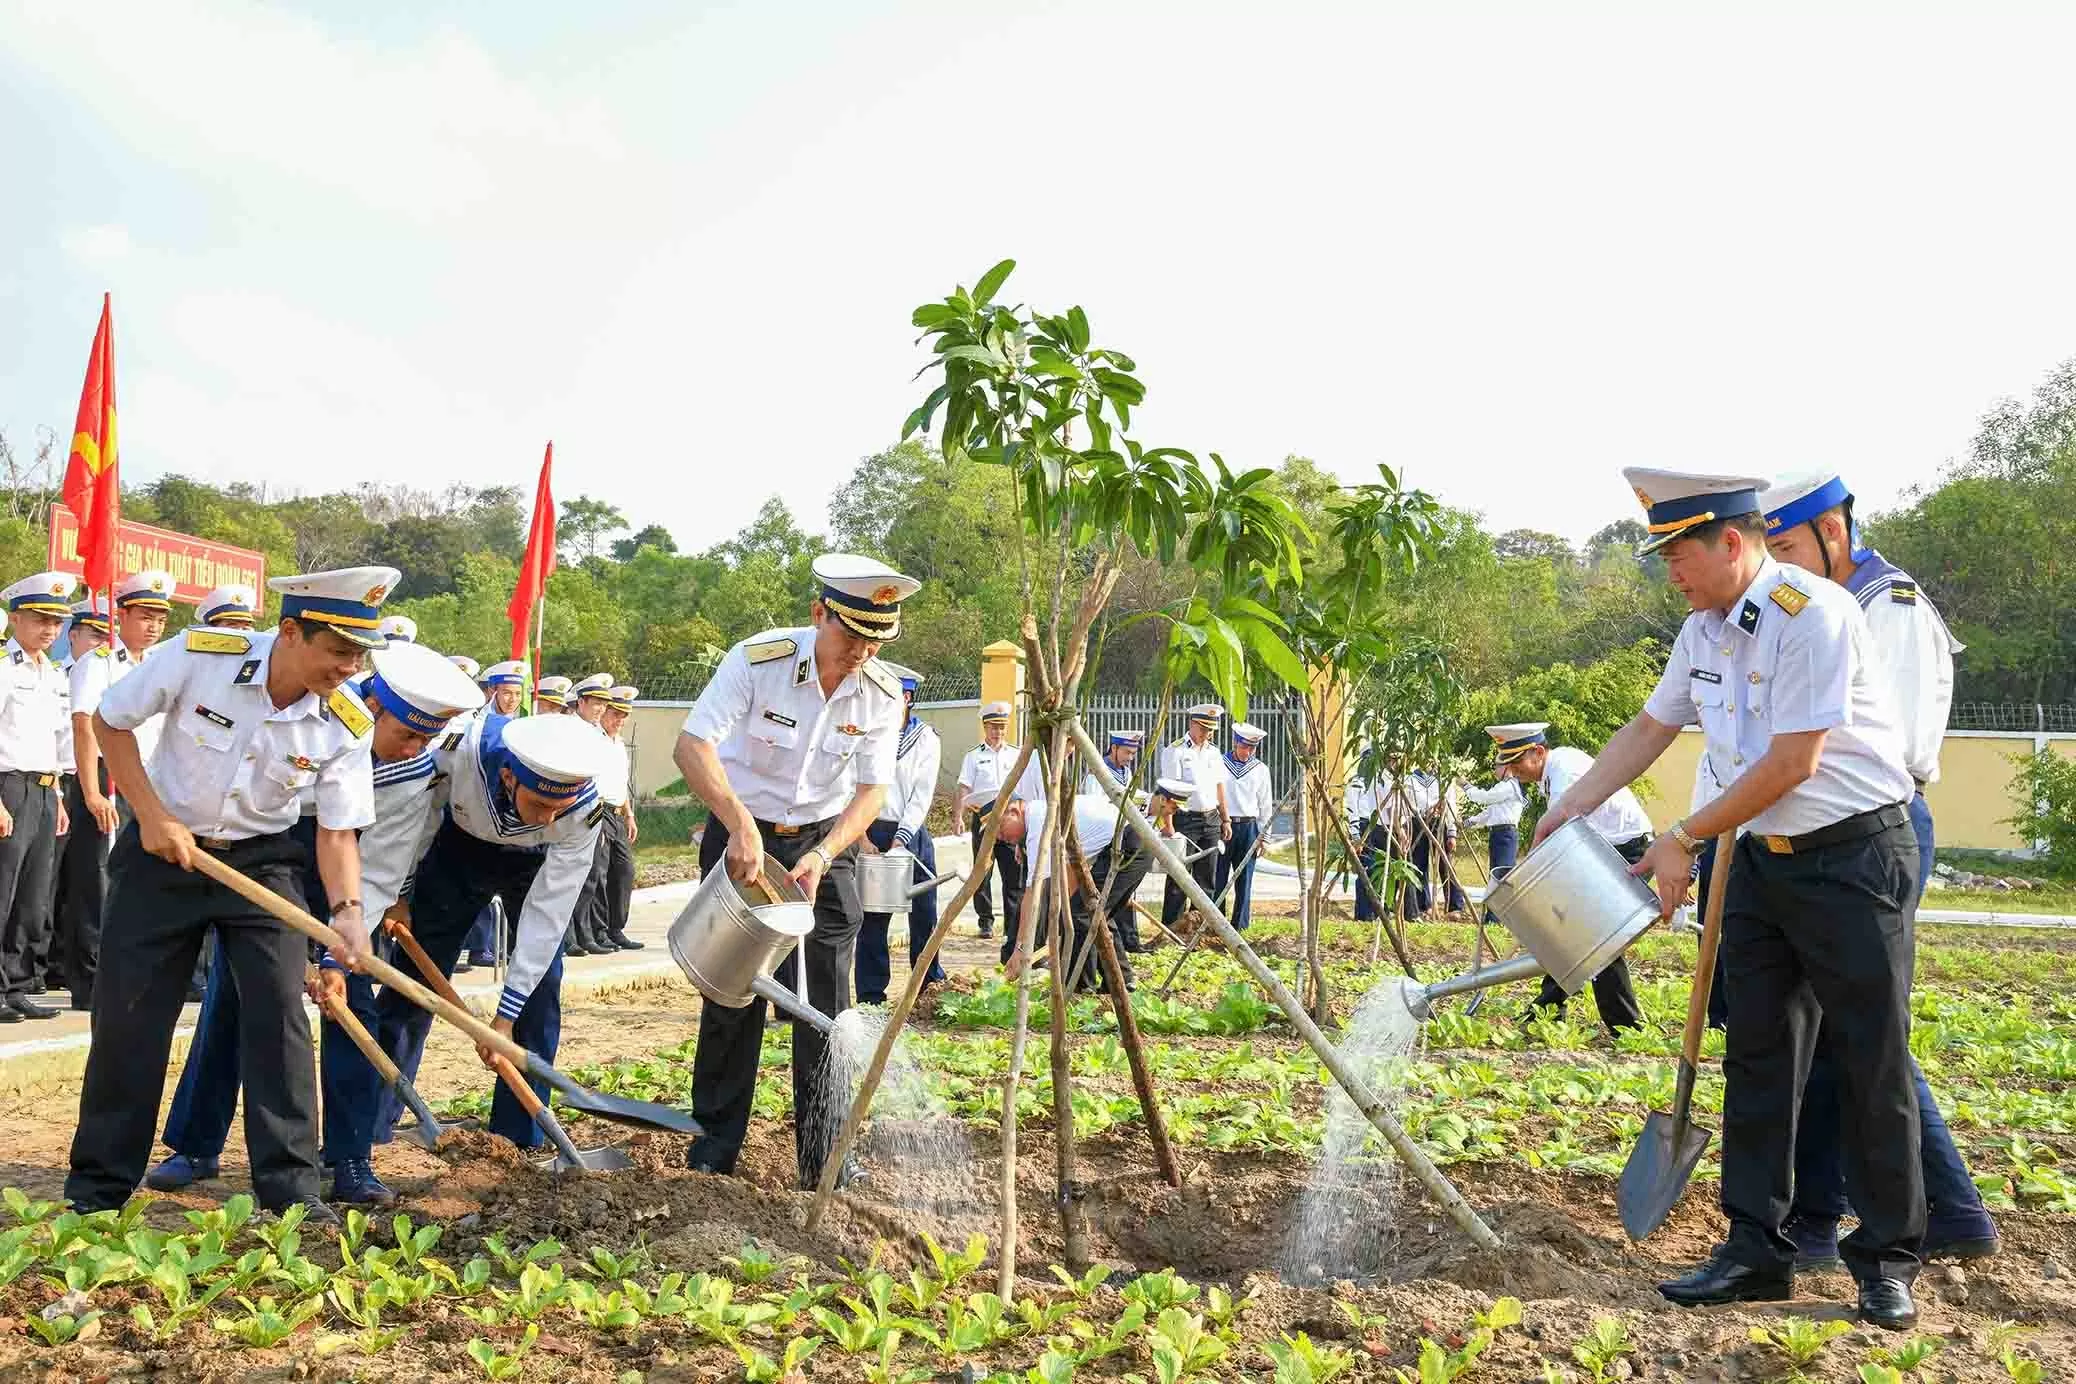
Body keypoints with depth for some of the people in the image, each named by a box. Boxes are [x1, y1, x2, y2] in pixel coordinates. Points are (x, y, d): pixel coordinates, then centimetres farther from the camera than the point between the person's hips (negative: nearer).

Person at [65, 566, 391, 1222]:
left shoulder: (347, 725, -17)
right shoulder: (201, 654, -23)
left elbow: (339, 831, -10)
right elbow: (110, 720, -8)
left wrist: (347, 911, -27)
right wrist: (151, 816, -14)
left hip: (262, 860, 1)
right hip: (163, 847, -1)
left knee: (280, 1013, -8)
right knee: (129, 1014, 3)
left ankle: (290, 1187, 2)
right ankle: (97, 1188, 19)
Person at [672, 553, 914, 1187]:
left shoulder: (883, 694, -12)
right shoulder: (757, 659, -23)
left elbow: (872, 790, -10)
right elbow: (691, 745, -30)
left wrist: (822, 856, -27)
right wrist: (742, 826, -42)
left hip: (825, 842, 2)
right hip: (742, 835, -2)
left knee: (827, 1002, -3)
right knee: (732, 992, 4)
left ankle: (824, 1158, 5)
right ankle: (716, 1142, 20)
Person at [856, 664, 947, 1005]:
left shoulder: (926, 740, 4)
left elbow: (922, 795, -1)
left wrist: (901, 838, -11)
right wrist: (861, 836, -9)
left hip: (913, 833, 1)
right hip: (873, 833, -1)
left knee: (925, 913, 4)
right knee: (872, 916, -1)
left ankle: (932, 986, 18)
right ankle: (870, 997, 5)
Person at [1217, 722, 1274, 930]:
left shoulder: (1260, 769, 10)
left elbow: (1266, 804, 12)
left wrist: (1264, 835, 7)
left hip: (1248, 827, 2)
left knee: (1244, 880, 3)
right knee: (1218, 878, -2)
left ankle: (1240, 926, 9)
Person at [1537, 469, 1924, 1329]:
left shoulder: (1813, 615, -20)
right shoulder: (1703, 631, 5)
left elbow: (1791, 763, -22)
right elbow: (1650, 728, 16)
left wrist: (1682, 840, -15)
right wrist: (1570, 808, 9)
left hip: (1852, 858, -7)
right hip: (1764, 861, 8)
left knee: (1874, 1062, 1)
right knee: (1757, 1055, 7)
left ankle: (1887, 1259, 14)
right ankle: (1757, 1249, 15)